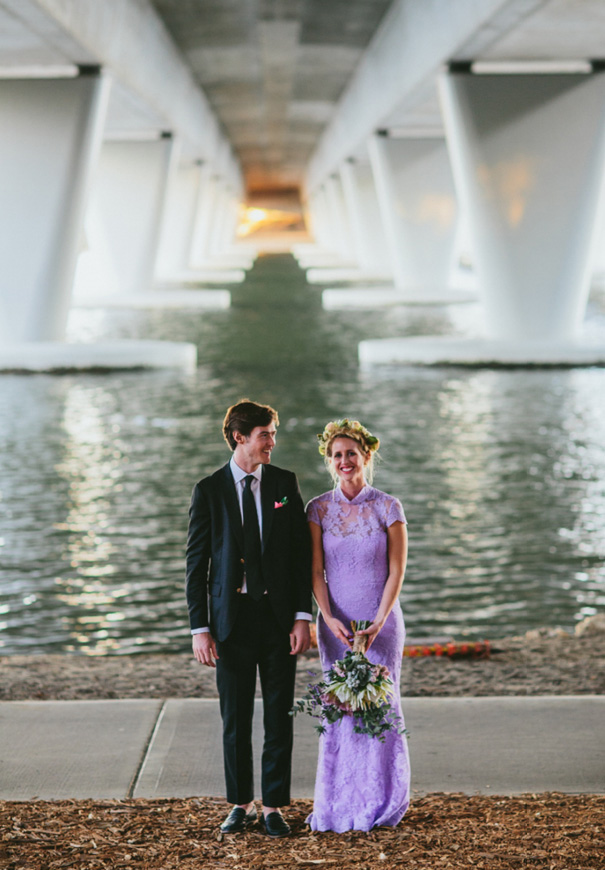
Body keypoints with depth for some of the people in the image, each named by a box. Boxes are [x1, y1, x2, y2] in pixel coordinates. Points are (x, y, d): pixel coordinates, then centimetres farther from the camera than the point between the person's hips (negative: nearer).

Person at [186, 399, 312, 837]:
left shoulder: (285, 483, 3)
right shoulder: (209, 490, -1)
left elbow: (302, 553, 3)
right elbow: (196, 563, -1)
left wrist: (303, 616, -5)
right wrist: (200, 628, -6)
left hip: (279, 615, 1)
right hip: (232, 617, -1)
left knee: (279, 715, 4)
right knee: (235, 718, 7)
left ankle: (274, 806, 14)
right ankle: (242, 805, 20)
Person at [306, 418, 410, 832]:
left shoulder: (388, 508, -3)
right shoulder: (318, 509, 2)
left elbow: (396, 571, -5)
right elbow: (316, 571, 0)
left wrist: (378, 623, -14)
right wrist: (328, 618, -14)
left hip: (381, 621, -2)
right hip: (336, 623, 2)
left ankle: (380, 803, 14)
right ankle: (341, 803, 12)